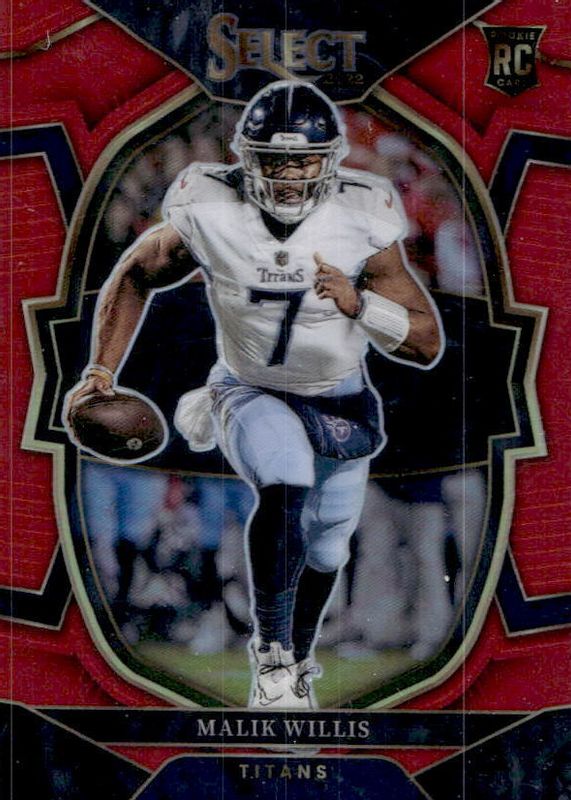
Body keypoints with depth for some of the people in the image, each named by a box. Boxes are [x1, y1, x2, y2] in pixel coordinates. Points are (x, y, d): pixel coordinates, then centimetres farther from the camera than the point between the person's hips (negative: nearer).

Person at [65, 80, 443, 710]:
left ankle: (299, 662, 48)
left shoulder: (362, 225, -22)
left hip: (340, 404, 2)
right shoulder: (210, 214, -21)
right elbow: (134, 278, -2)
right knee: (286, 483, -34)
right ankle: (272, 653, -19)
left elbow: (428, 345, -20)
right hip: (249, 393, -2)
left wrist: (359, 305, -37)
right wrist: (101, 370, -11)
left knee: (324, 551, 17)